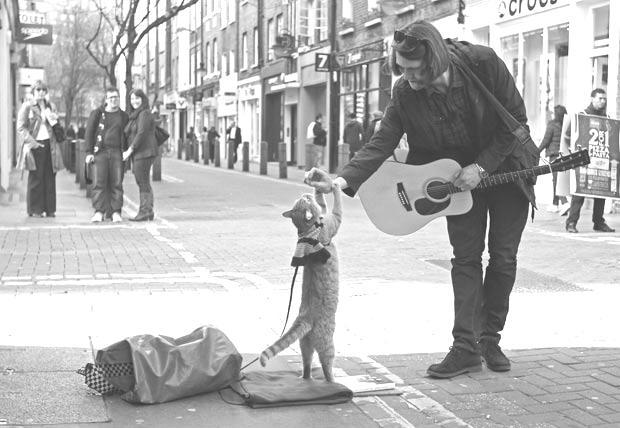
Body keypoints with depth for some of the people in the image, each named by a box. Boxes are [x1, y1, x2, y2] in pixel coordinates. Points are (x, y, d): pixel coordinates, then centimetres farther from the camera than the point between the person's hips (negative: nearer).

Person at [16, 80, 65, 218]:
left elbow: (57, 126, 20)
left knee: (50, 178, 3)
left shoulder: (51, 107, 16)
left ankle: (49, 209, 7)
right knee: (36, 178, -3)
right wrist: (33, 142, -13)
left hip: (50, 145, 4)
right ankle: (35, 210, 3)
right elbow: (21, 128, -4)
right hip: (35, 146, -4)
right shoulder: (27, 107, 1)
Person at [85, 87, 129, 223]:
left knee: (117, 183, -3)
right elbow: (89, 133, 5)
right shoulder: (97, 113, 6)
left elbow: (127, 136, 16)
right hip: (100, 152, -1)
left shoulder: (124, 116, 13)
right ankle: (99, 212, -7)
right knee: (99, 182, -9)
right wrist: (89, 152, -3)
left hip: (117, 152, 1)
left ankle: (116, 213, 0)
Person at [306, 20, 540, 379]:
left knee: (503, 257, 1)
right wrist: (342, 181, -38)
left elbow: (516, 119, -18)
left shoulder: (483, 63, -26)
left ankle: (490, 339, 14)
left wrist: (482, 167, -23)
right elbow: (382, 143, -22)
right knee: (466, 256, -5)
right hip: (458, 175, 1)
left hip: (504, 166, -1)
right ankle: (466, 347, -3)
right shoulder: (405, 93, -20)